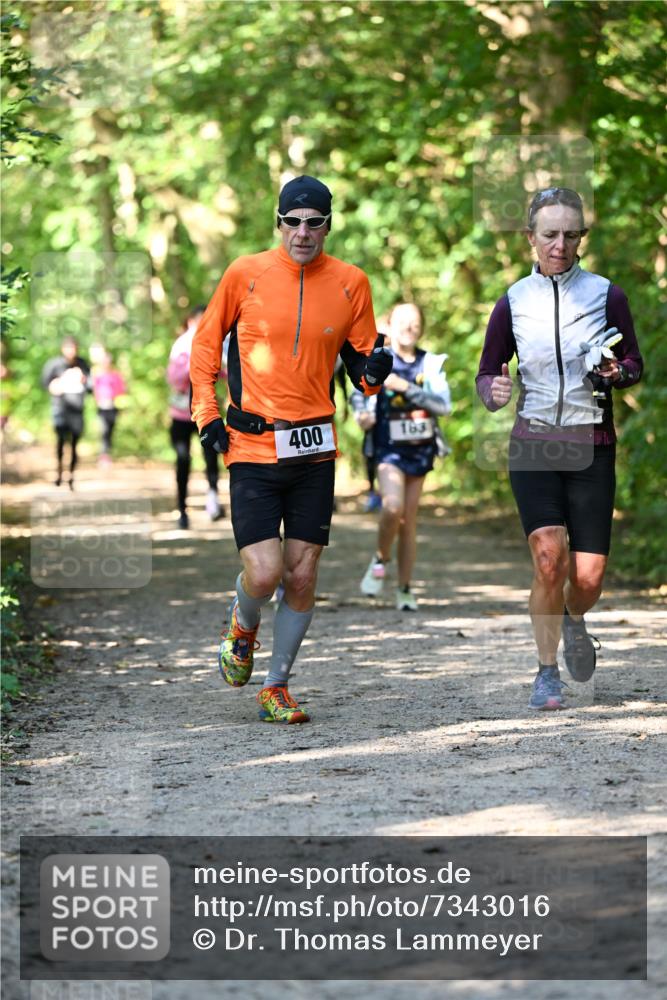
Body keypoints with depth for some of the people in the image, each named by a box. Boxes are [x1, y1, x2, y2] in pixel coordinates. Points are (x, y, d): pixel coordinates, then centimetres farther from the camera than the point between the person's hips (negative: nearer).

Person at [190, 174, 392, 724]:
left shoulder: (351, 282, 3)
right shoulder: (245, 274, -2)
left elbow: (360, 361, 12)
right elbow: (206, 341, 11)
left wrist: (374, 369, -11)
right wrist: (206, 411, 3)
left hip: (315, 450, 2)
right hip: (252, 447, -2)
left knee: (302, 577, 3)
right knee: (263, 573, -11)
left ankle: (277, 686, 20)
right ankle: (242, 628, 24)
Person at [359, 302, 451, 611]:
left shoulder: (430, 364, 1)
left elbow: (444, 405, -11)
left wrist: (407, 388, -19)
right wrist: (363, 413, -5)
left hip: (420, 450, 2)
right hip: (389, 449, -2)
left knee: (409, 521, 5)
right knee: (393, 507, -25)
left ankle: (405, 590, 15)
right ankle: (380, 560, 1)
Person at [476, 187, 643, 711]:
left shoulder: (606, 295, 0)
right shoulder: (514, 301, 3)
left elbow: (635, 364, 9)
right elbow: (487, 372, 10)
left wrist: (616, 373, -13)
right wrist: (494, 392, -12)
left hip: (592, 449, 0)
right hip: (533, 446, 0)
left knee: (588, 576, -5)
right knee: (549, 558, -18)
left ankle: (574, 621, 32)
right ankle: (547, 671, 1)